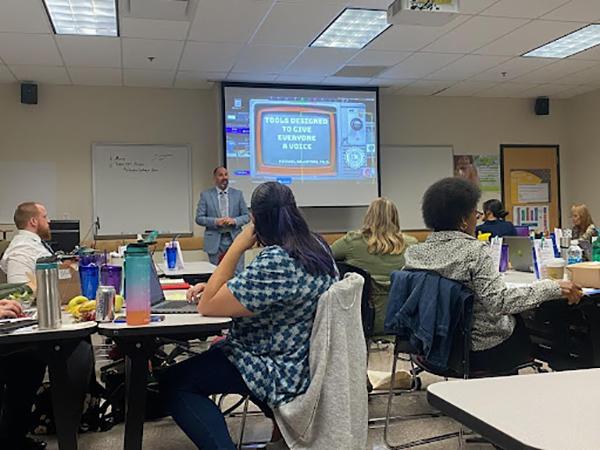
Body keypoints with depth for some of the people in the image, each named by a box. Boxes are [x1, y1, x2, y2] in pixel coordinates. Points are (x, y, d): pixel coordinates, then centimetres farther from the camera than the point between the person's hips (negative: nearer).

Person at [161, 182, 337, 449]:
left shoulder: (275, 261, -29)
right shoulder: (317, 246, 2)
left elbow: (207, 307, -21)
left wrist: (236, 248, -18)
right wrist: (215, 287, 4)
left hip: (282, 371, -9)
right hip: (306, 359, 9)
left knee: (173, 383, -4)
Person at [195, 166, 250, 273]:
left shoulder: (238, 194, 8)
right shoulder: (206, 195, 4)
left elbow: (246, 216, 7)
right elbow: (199, 218, 0)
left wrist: (234, 221, -13)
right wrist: (215, 221, -15)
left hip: (234, 240, 1)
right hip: (215, 242, -1)